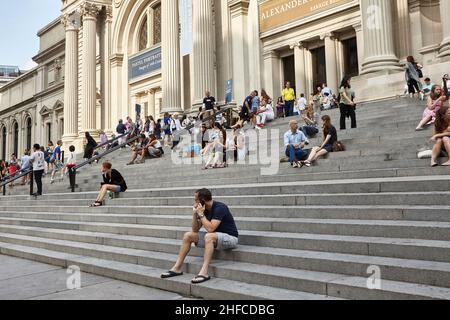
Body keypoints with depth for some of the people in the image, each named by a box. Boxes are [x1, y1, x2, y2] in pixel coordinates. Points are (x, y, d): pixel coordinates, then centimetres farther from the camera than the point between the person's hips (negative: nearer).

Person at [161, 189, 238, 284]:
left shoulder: (220, 208, -21)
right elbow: (195, 230, 3)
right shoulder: (204, 209, 2)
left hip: (230, 238, -8)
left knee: (209, 236, -38)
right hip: (214, 237, 8)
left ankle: (204, 272, -40)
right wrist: (194, 214, -10)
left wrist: (201, 214, -22)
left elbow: (210, 228, -31)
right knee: (188, 235, -1)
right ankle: (177, 268, -1)